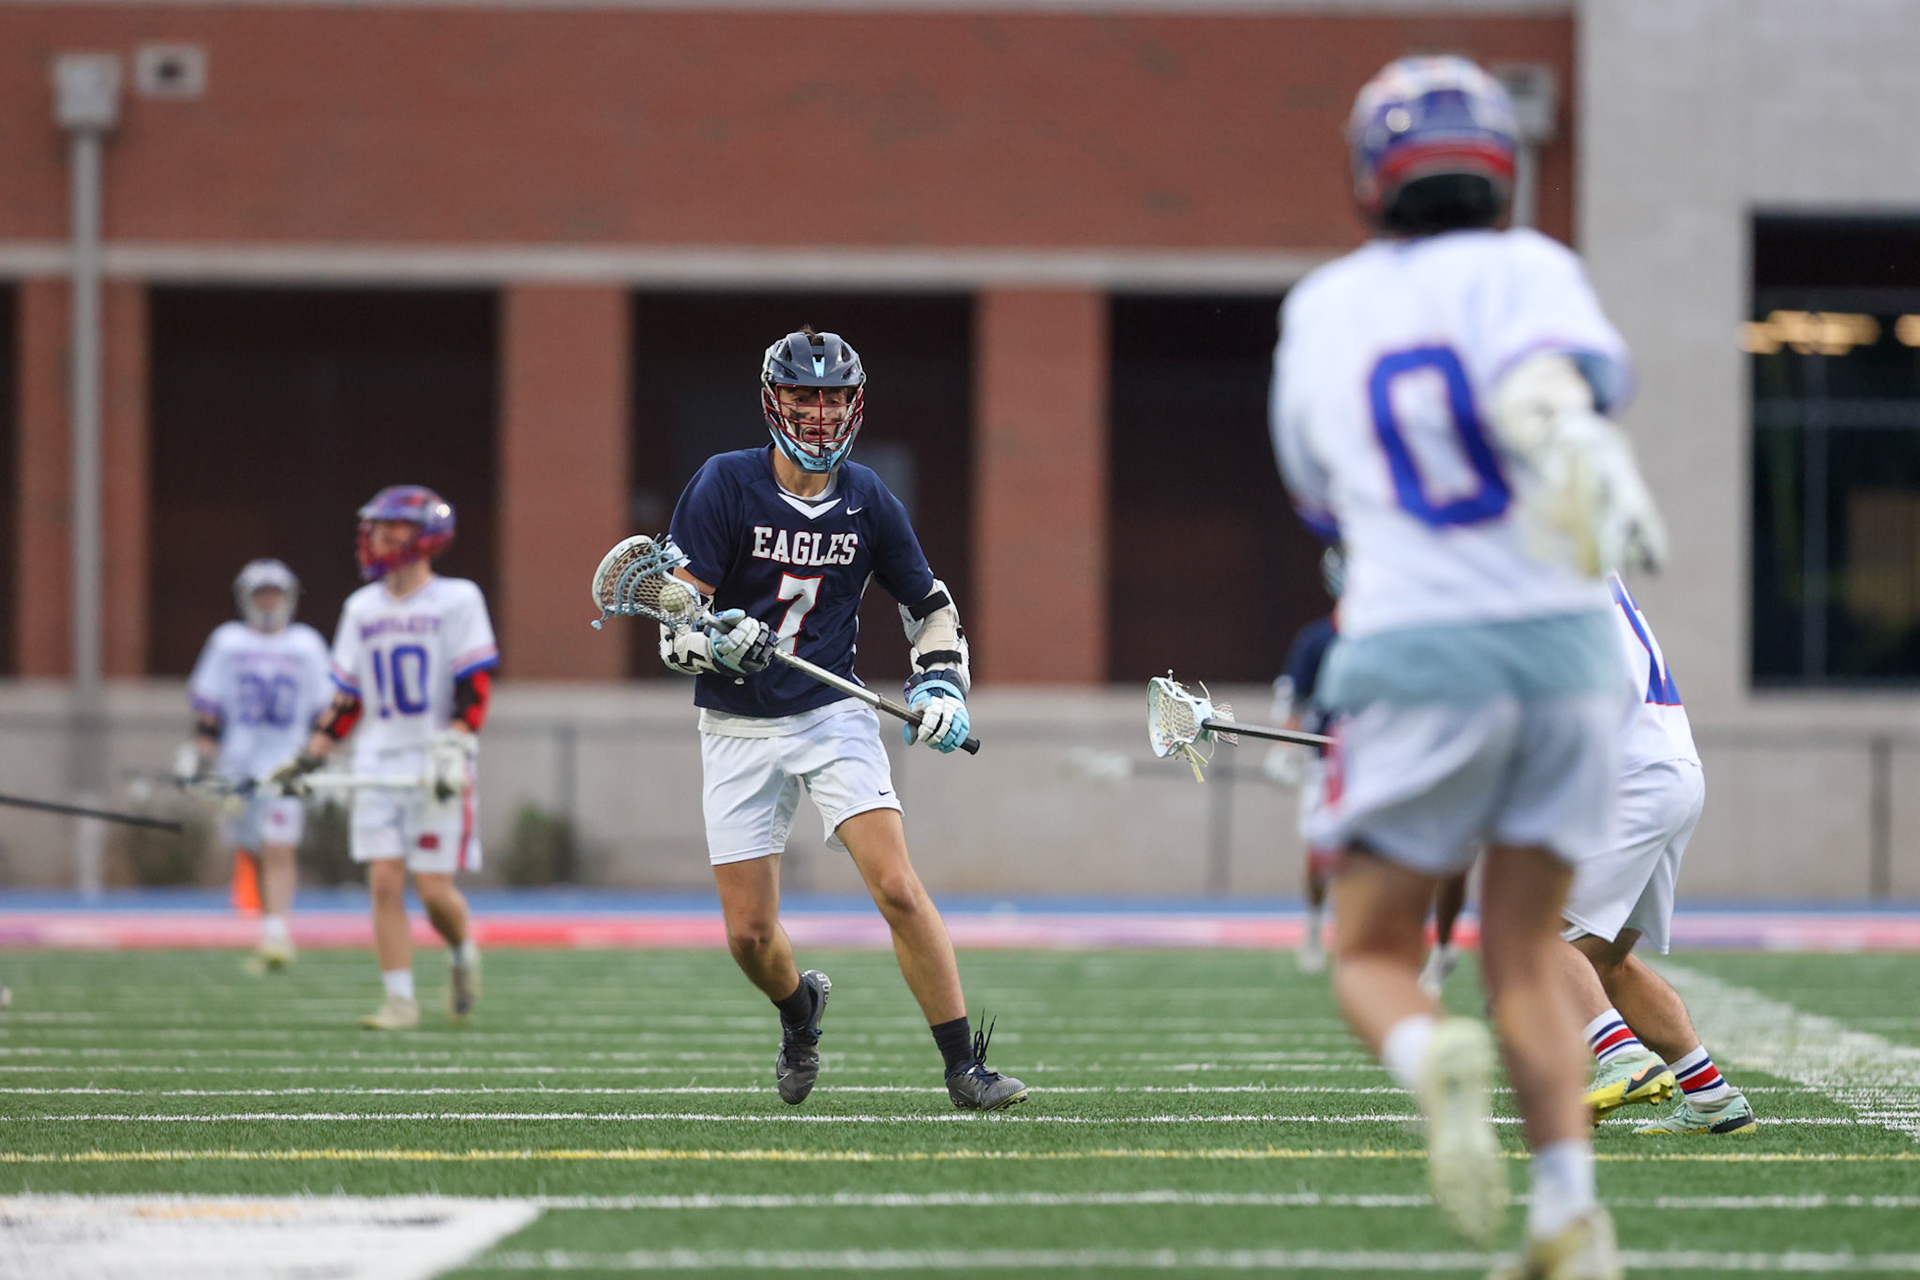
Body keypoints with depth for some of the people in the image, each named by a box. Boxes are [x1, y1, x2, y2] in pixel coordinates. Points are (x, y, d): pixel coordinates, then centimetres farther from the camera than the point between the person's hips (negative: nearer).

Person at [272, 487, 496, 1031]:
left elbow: (474, 687, -9)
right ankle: (400, 1000, -1)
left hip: (436, 768, -4)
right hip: (378, 763, 4)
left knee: (434, 887, -7)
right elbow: (347, 698, 16)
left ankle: (464, 953, 23)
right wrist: (310, 758, 11)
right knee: (384, 882, -5)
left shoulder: (458, 600, -4)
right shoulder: (361, 608, 12)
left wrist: (455, 749, -19)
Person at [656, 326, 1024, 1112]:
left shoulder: (868, 501, -1)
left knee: (897, 889, -17)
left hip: (834, 719, 1)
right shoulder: (725, 486, -9)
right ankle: (800, 1008, 34)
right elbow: (673, 625, -12)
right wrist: (716, 641, -34)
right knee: (749, 935, -1)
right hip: (738, 730, -1)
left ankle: (964, 1069, -11)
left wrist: (942, 685, -5)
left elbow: (929, 605, 12)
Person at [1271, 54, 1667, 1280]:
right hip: (1562, 642, 0)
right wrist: (1588, 454, -38)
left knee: (1373, 959, 11)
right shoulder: (1521, 269, 1)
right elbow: (1546, 382, -23)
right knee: (1525, 961, 13)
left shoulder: (1321, 313, 10)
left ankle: (1438, 1065, -24)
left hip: (1416, 660, 0)